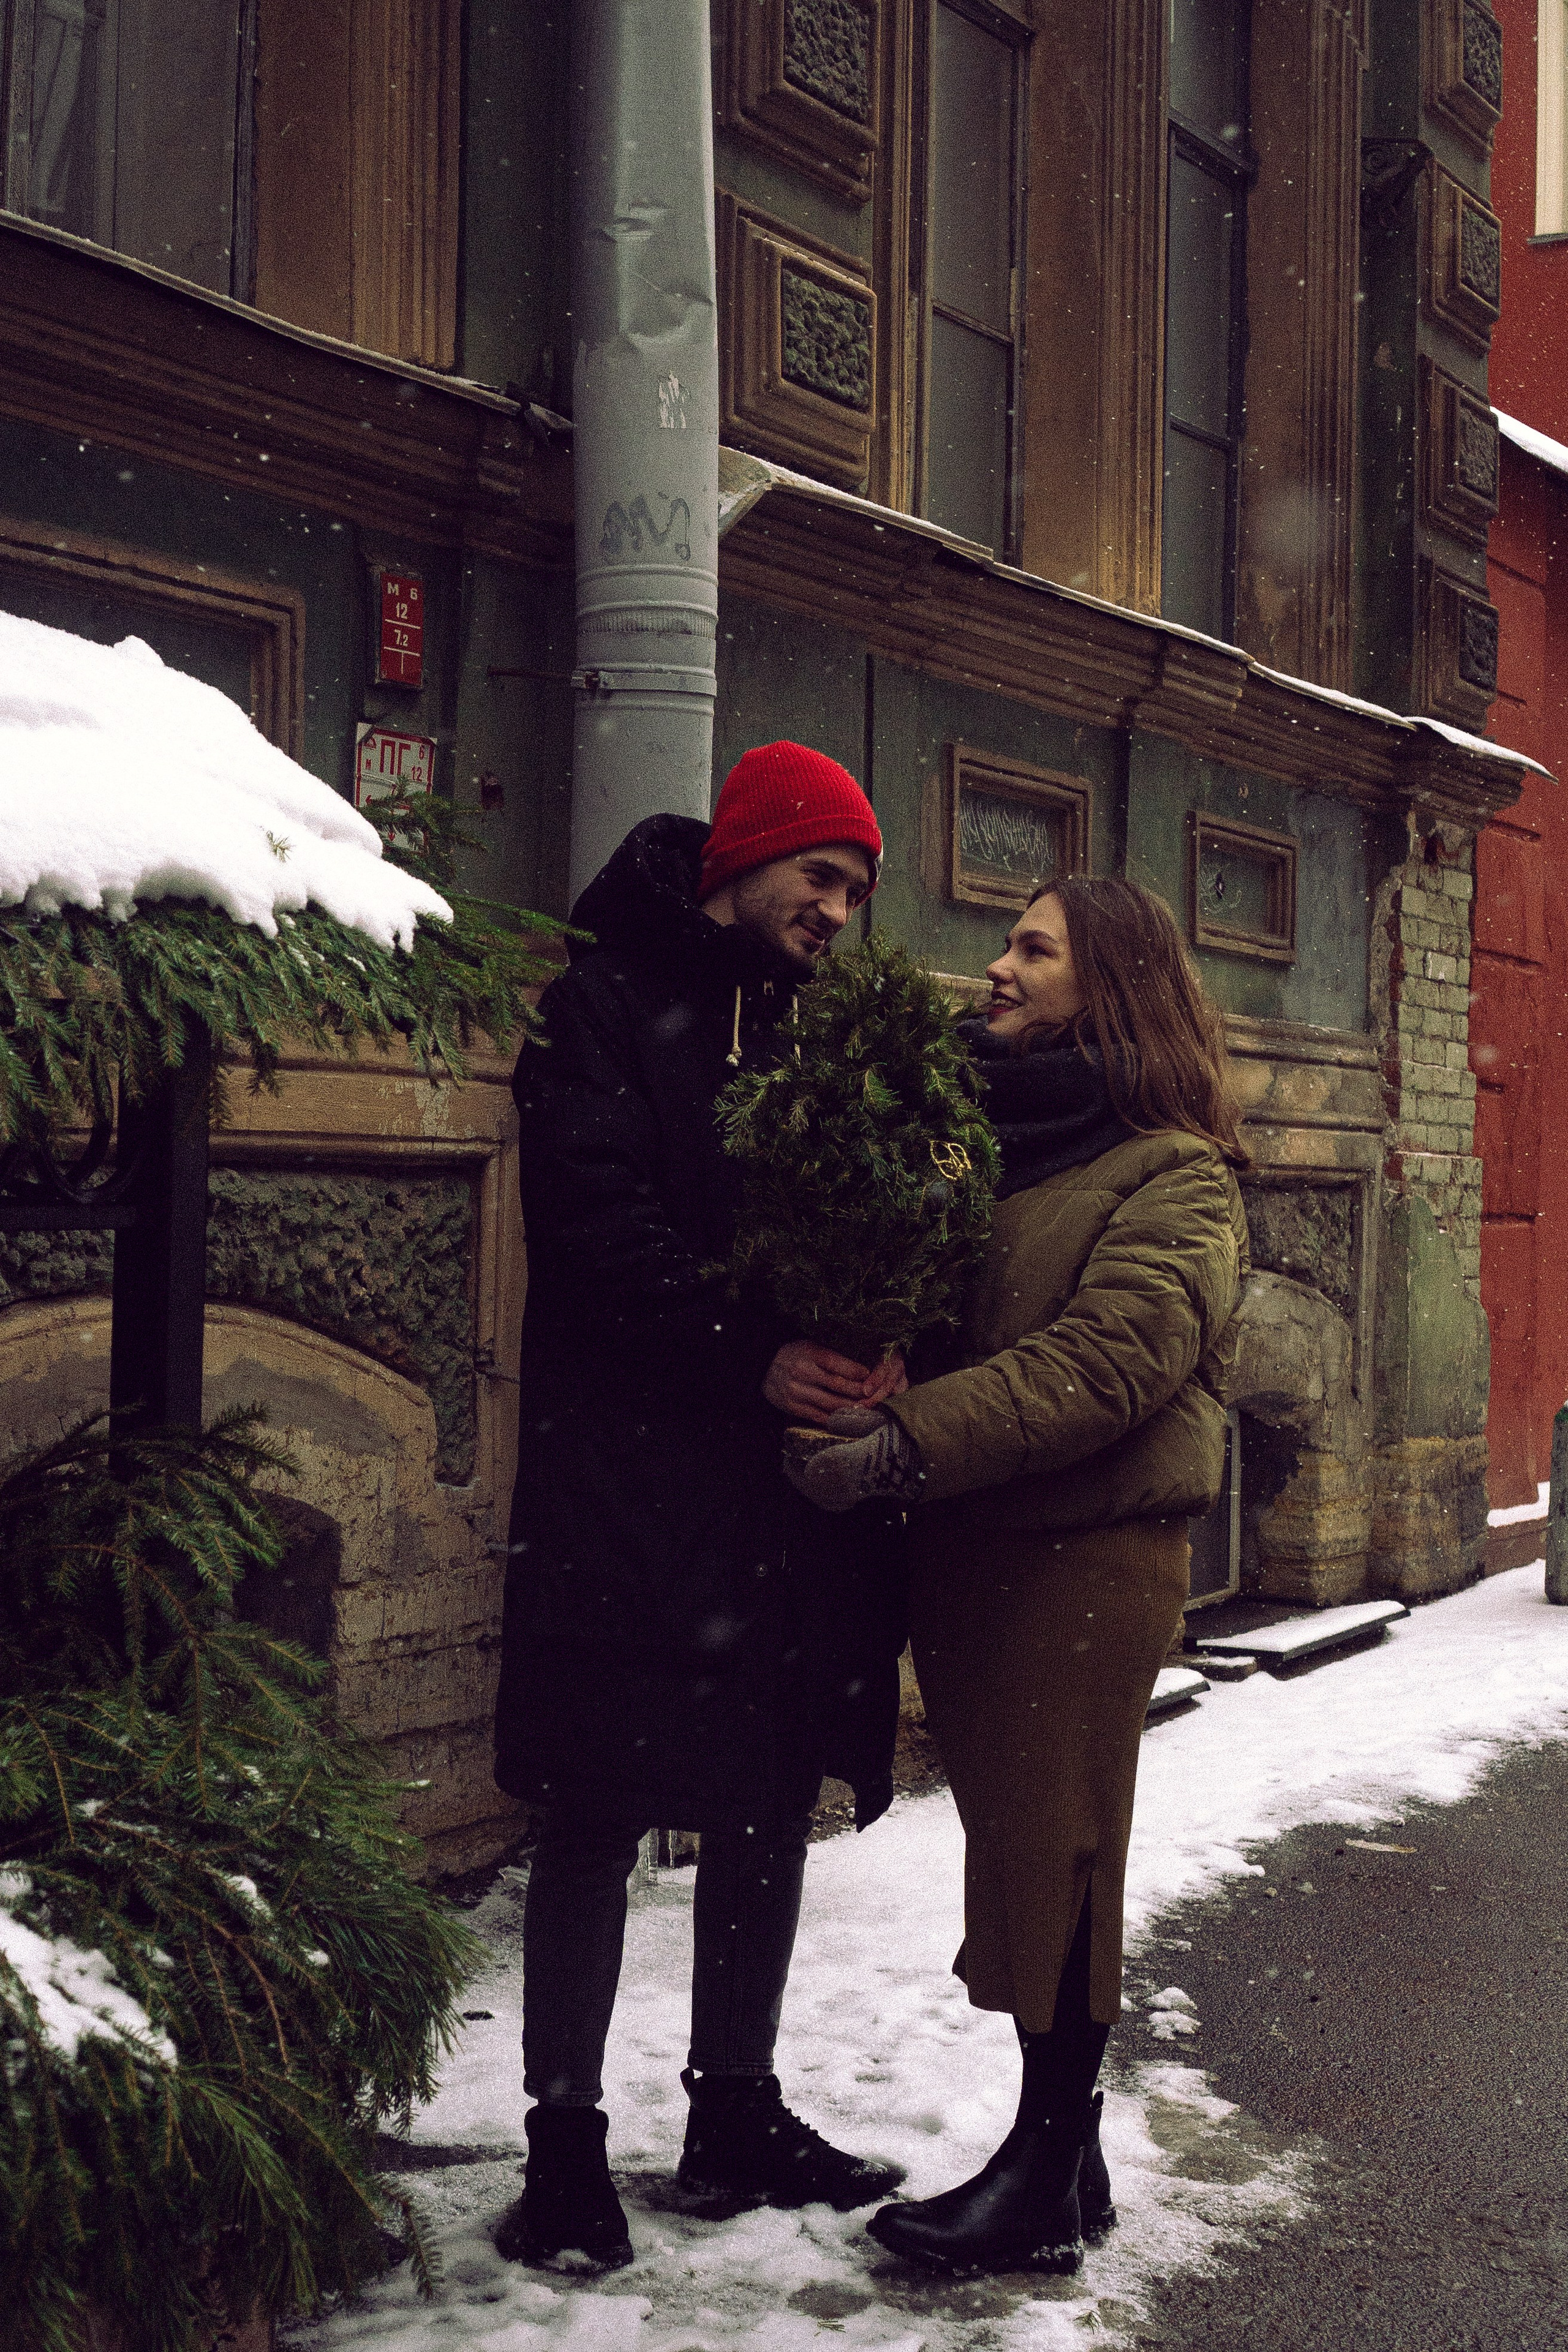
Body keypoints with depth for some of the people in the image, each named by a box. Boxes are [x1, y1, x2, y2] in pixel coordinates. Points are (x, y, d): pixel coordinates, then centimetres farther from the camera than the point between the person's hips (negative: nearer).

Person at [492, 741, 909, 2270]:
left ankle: (736, 2111, 27)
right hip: (626, 1473, -6)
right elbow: (598, 1226, -14)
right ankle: (565, 2143, 12)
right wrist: (753, 1354, -22)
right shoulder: (607, 1006, -2)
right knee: (598, 1817, 0)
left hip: (791, 1482, 7)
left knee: (772, 1802, 13)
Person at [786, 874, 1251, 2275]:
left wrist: (912, 1440, -26)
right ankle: (1058, 2155, 24)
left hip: (1088, 1561, -7)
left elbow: (1106, 1361, -20)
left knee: (1053, 1855, -1)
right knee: (1010, 1846, 12)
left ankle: (1051, 2183, 12)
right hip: (966, 1548, 7)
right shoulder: (981, 1145, 16)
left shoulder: (1173, 1175, -7)